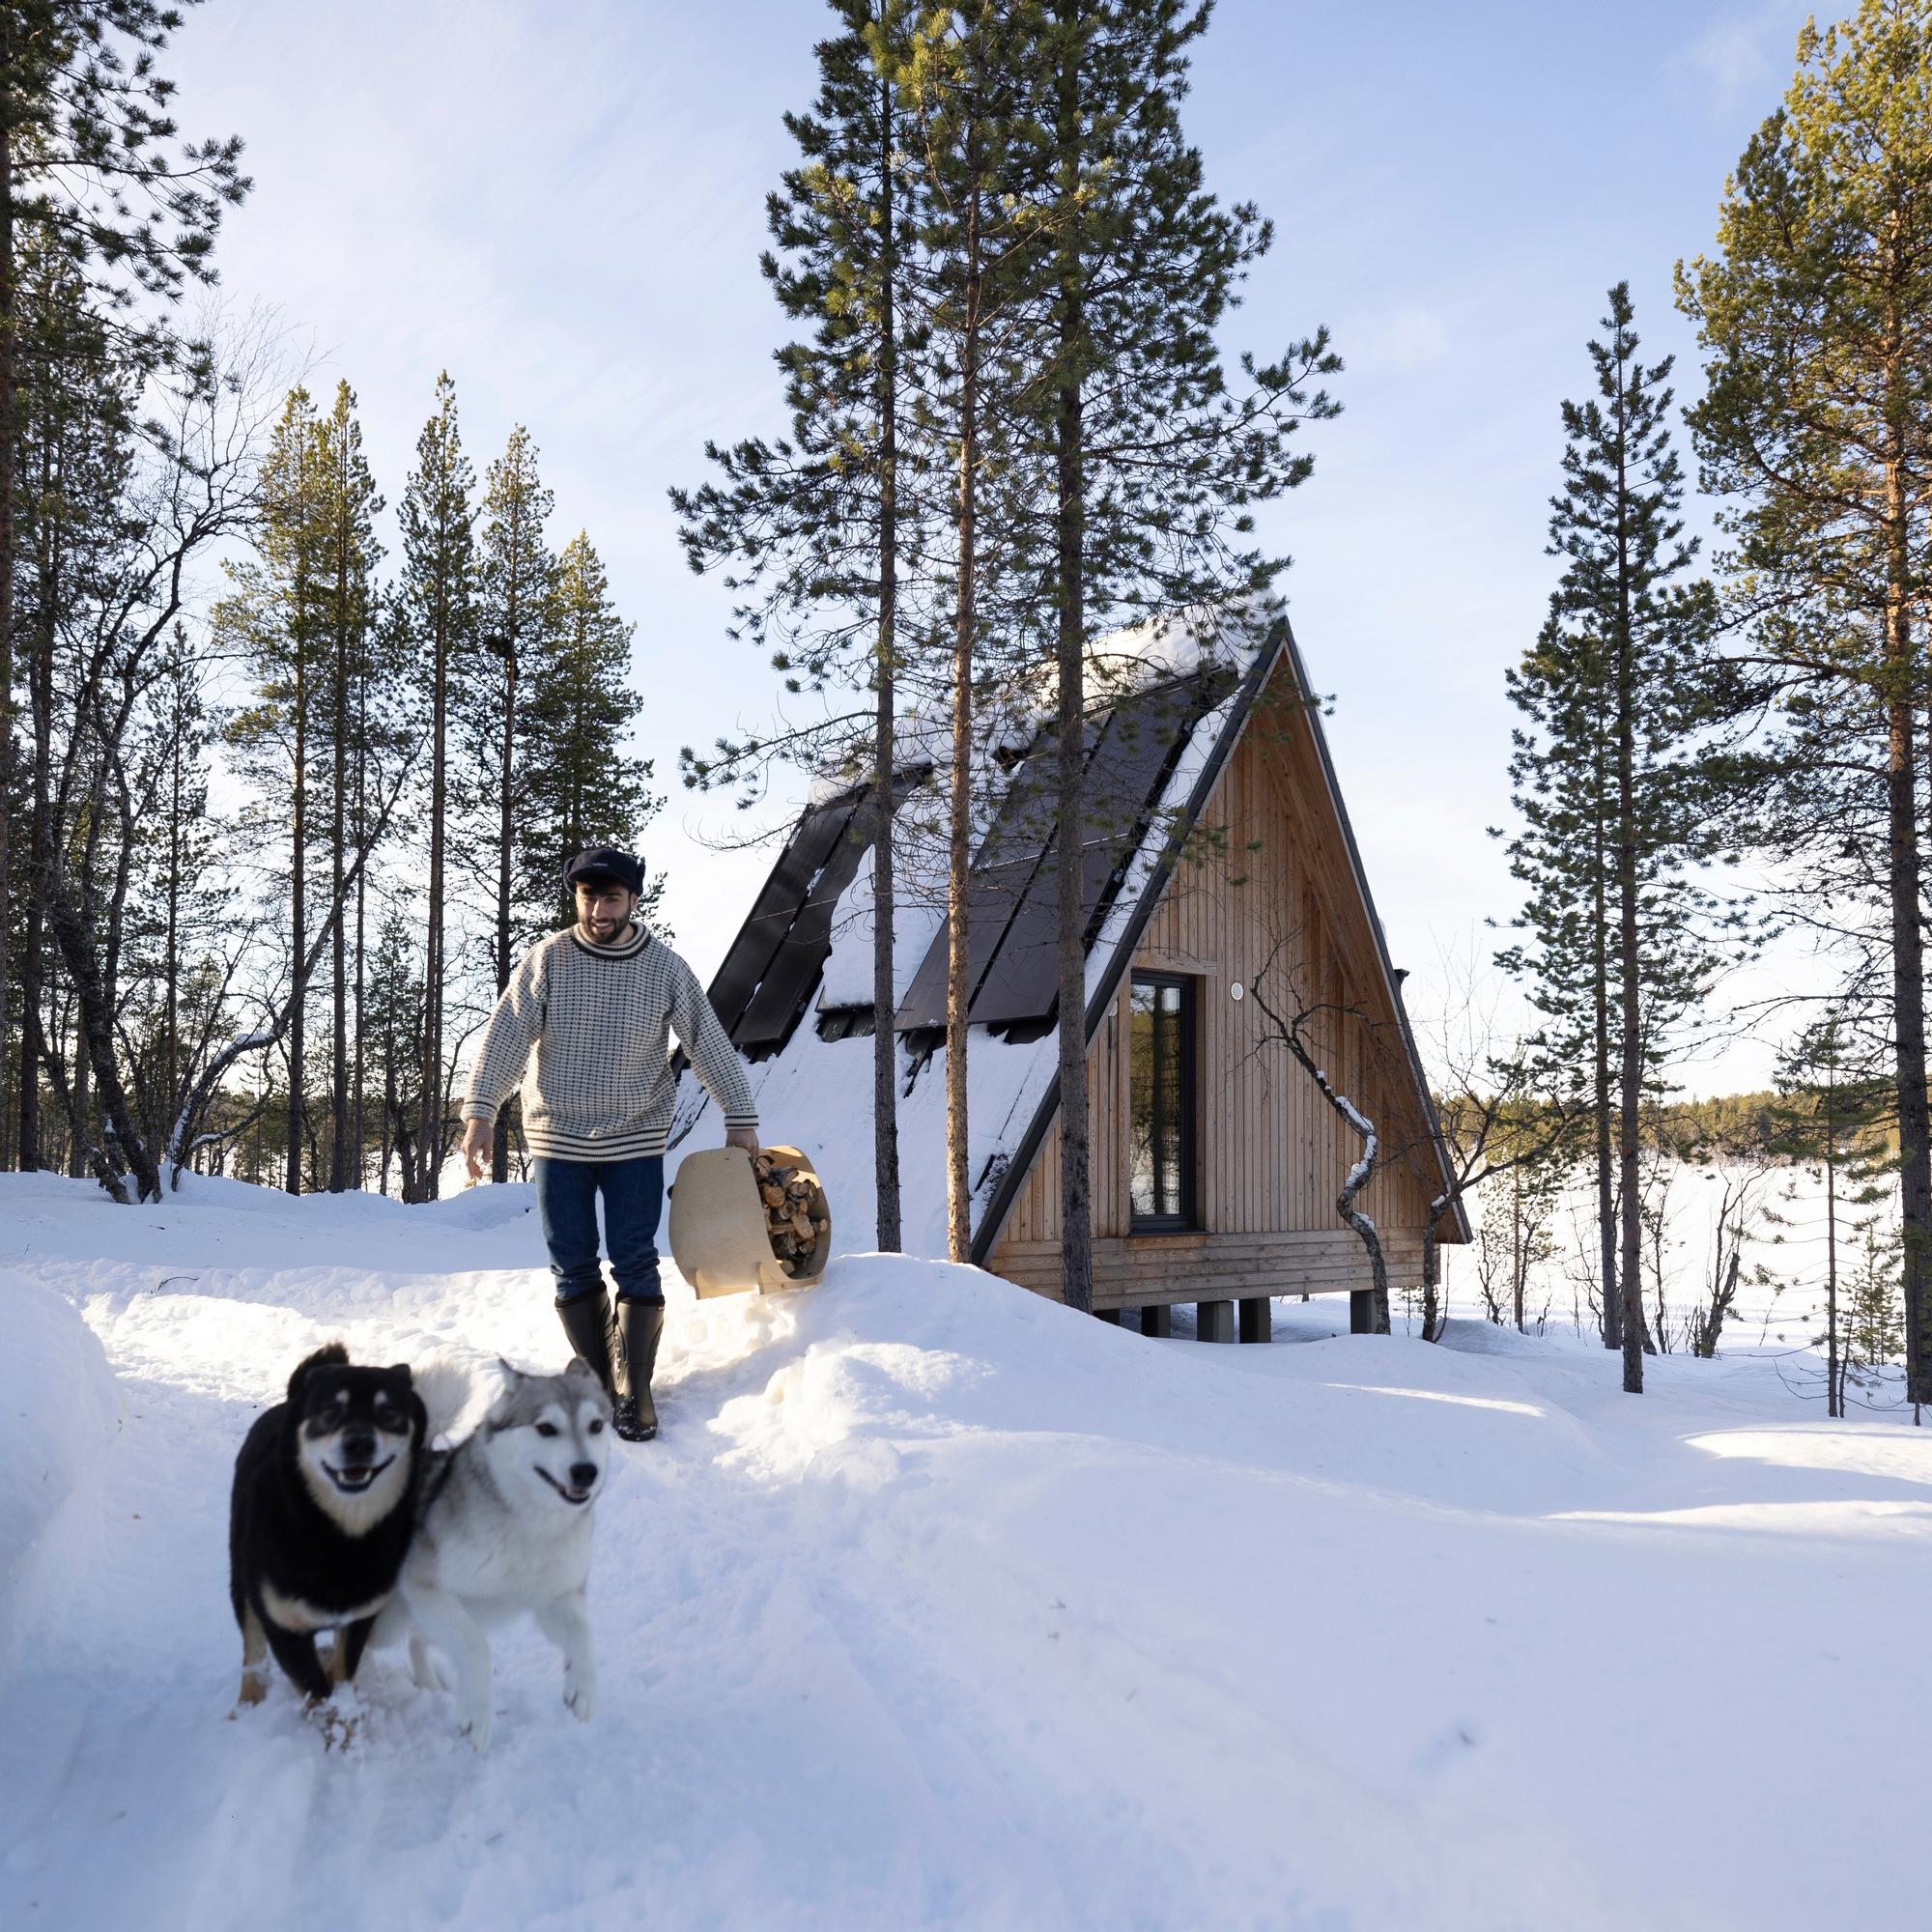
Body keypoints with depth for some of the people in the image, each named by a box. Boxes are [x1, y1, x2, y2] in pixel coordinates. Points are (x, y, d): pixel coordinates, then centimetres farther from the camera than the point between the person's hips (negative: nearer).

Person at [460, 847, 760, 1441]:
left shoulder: (664, 967, -4)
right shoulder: (547, 959, -6)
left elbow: (709, 1042, 1)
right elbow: (504, 1036, -9)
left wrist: (740, 1118, 1)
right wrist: (480, 1112, -17)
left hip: (635, 1140, -1)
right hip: (558, 1138, 1)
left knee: (636, 1267, -2)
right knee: (573, 1269, 6)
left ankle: (634, 1391, 8)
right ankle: (599, 1378, 21)